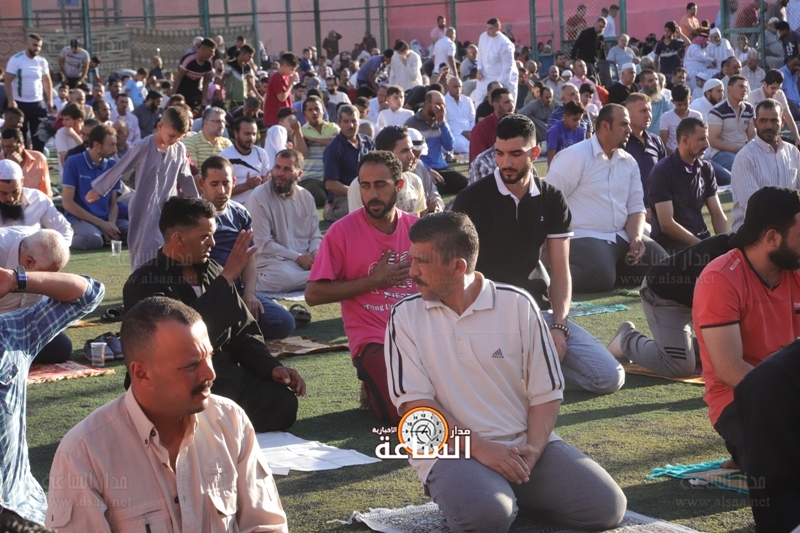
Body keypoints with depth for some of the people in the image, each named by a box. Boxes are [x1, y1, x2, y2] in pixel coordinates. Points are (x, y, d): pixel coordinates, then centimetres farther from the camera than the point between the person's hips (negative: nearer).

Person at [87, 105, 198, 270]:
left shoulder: (180, 150, 2)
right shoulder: (143, 148, -13)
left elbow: (185, 179, 13)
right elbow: (119, 169, -5)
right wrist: (98, 189, 3)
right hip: (145, 210, -5)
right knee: (146, 255, -5)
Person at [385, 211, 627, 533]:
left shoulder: (518, 305, 0)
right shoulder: (406, 317, 0)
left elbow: (546, 393, 3)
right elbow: (413, 401, -6)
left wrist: (532, 450, -14)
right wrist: (479, 448, -16)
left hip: (524, 447, 3)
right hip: (452, 451, -2)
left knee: (606, 506, -16)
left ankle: (510, 494, 8)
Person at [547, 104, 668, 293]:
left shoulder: (629, 162, 12)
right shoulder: (574, 156, -9)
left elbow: (636, 207, 12)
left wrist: (636, 238, -8)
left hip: (621, 237, 7)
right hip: (584, 237, -7)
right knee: (600, 277, -33)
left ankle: (615, 270, 9)